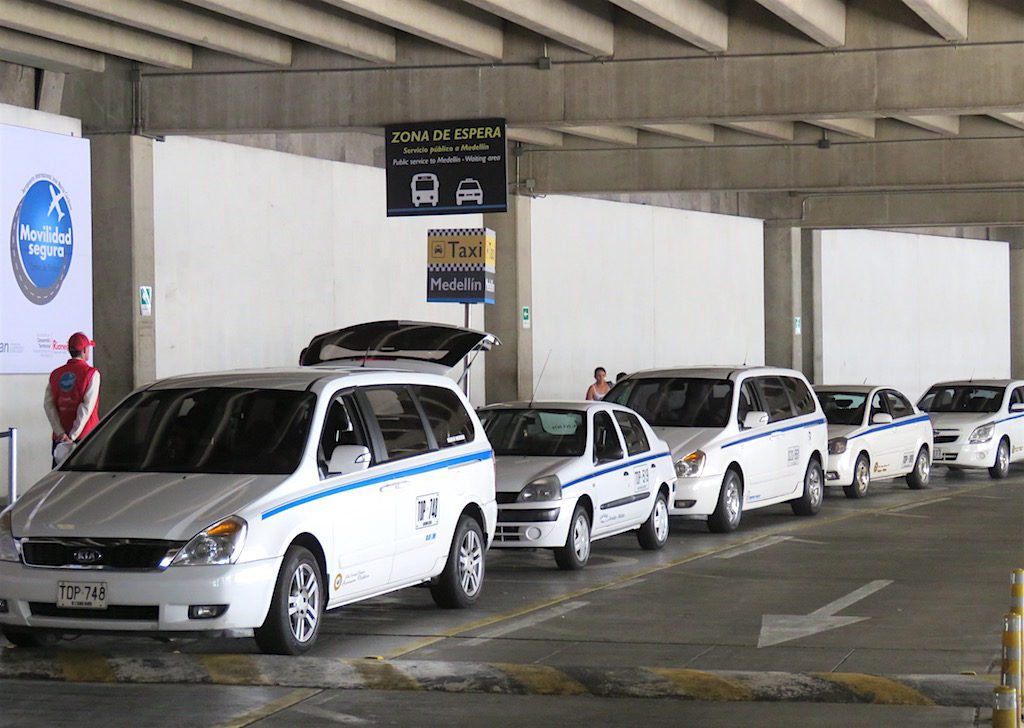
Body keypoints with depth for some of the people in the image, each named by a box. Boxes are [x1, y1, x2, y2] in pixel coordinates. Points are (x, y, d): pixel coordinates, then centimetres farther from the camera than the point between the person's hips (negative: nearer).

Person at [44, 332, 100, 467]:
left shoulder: (55, 374, 10)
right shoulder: (91, 373, -5)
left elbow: (48, 405, 0)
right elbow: (87, 406, -13)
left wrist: (60, 433, -7)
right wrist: (73, 435, -14)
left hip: (60, 438, 4)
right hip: (86, 436, -4)